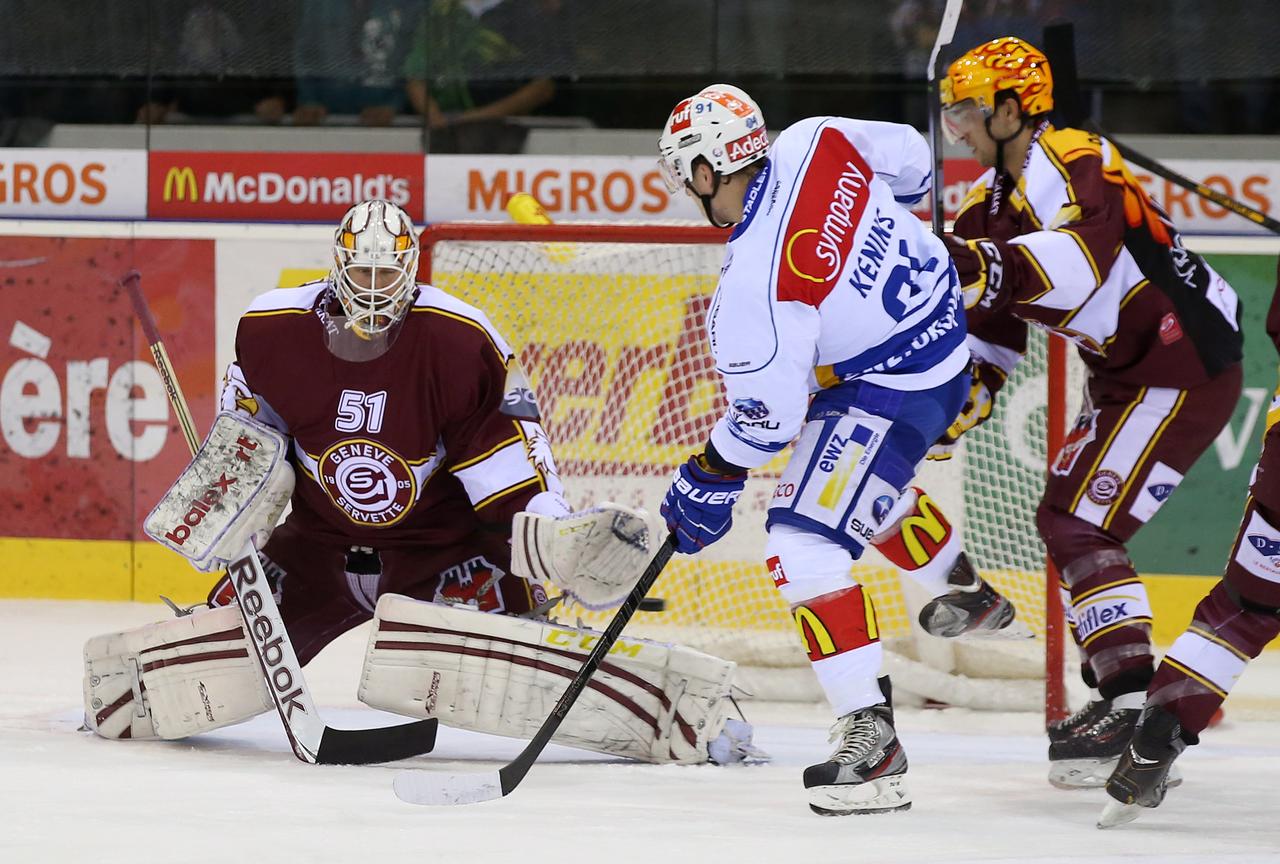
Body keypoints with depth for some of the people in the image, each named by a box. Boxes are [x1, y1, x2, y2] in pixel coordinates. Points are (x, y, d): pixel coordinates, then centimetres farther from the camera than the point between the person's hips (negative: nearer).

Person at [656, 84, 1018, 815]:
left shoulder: (754, 279, -27)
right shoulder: (819, 143, -9)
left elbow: (766, 415, -21)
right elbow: (911, 162, 11)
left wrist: (708, 485, -5)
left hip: (890, 391, -10)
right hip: (945, 330, 10)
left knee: (806, 548, -13)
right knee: (868, 480, 36)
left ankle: (871, 737, -20)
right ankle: (968, 593, 59)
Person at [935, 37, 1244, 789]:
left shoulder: (1072, 163, -21)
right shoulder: (996, 197, 9)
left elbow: (1084, 253, -41)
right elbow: (995, 324, 13)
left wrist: (984, 266, -53)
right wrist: (967, 394, -3)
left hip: (1189, 371, -11)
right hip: (1127, 374, 11)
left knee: (1082, 525, -17)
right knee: (1065, 517, 17)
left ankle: (1132, 705, -20)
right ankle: (1118, 694, 26)